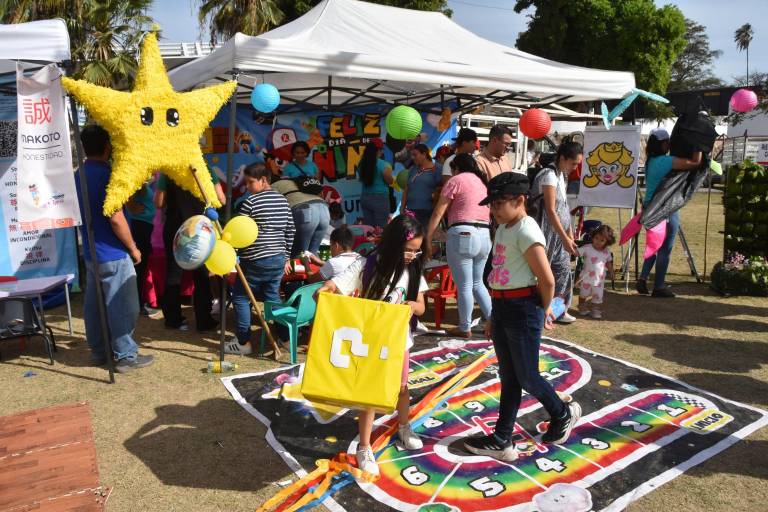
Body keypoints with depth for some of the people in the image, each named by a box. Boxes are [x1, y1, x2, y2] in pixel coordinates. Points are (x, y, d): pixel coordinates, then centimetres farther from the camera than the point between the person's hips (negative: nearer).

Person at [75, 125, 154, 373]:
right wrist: (133, 248, -12)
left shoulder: (80, 174, 9)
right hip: (112, 254, -9)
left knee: (94, 304, 14)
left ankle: (99, 352, 24)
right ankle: (126, 356, 6)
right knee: (122, 307, -1)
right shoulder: (106, 174, -19)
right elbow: (115, 219, -22)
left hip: (91, 252, 9)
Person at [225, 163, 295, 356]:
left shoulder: (250, 202, -11)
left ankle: (243, 342, 11)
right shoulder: (283, 200, 9)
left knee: (240, 297, 7)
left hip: (255, 261, -7)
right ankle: (284, 338, 19)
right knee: (272, 297, 17)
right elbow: (290, 231, 13)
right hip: (279, 260, 7)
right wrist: (286, 257, 20)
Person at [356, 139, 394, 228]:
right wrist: (389, 170, 13)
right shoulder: (383, 164, -14)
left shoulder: (362, 163, 3)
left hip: (365, 198, 6)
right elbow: (390, 181, -3)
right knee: (380, 228, 0)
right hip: (380, 199, -6)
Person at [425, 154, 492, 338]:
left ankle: (465, 328, 13)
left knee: (464, 286, 3)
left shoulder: (456, 180, 1)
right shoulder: (484, 181, 23)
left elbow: (438, 213, -2)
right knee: (477, 283, 21)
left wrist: (428, 239, 1)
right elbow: (491, 211, 18)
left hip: (463, 234, -7)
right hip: (485, 235, 7)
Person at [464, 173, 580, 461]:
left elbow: (547, 279, -20)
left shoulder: (526, 232, -17)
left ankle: (564, 415, 33)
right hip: (501, 307, 9)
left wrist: (543, 310, -4)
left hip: (522, 309, -9)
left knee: (526, 377, 5)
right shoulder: (503, 229, 11)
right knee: (508, 377, 14)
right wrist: (494, 316, 17)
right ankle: (502, 441, 23)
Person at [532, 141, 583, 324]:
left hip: (560, 232, 9)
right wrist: (565, 238, -21)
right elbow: (550, 211, -21)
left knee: (563, 269, 12)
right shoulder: (549, 175, -17)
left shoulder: (561, 174, 11)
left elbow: (563, 209, 14)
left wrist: (570, 234, 13)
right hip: (549, 232, -9)